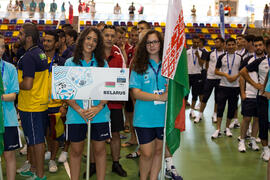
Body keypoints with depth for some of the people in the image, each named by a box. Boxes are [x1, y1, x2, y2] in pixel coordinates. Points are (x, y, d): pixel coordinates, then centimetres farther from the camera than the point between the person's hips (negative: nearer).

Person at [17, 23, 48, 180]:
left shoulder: (28, 57, -21)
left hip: (31, 107, -9)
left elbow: (27, 84, -26)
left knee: (36, 141, 0)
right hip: (42, 103, 9)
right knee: (35, 139, 19)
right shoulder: (41, 53, 9)